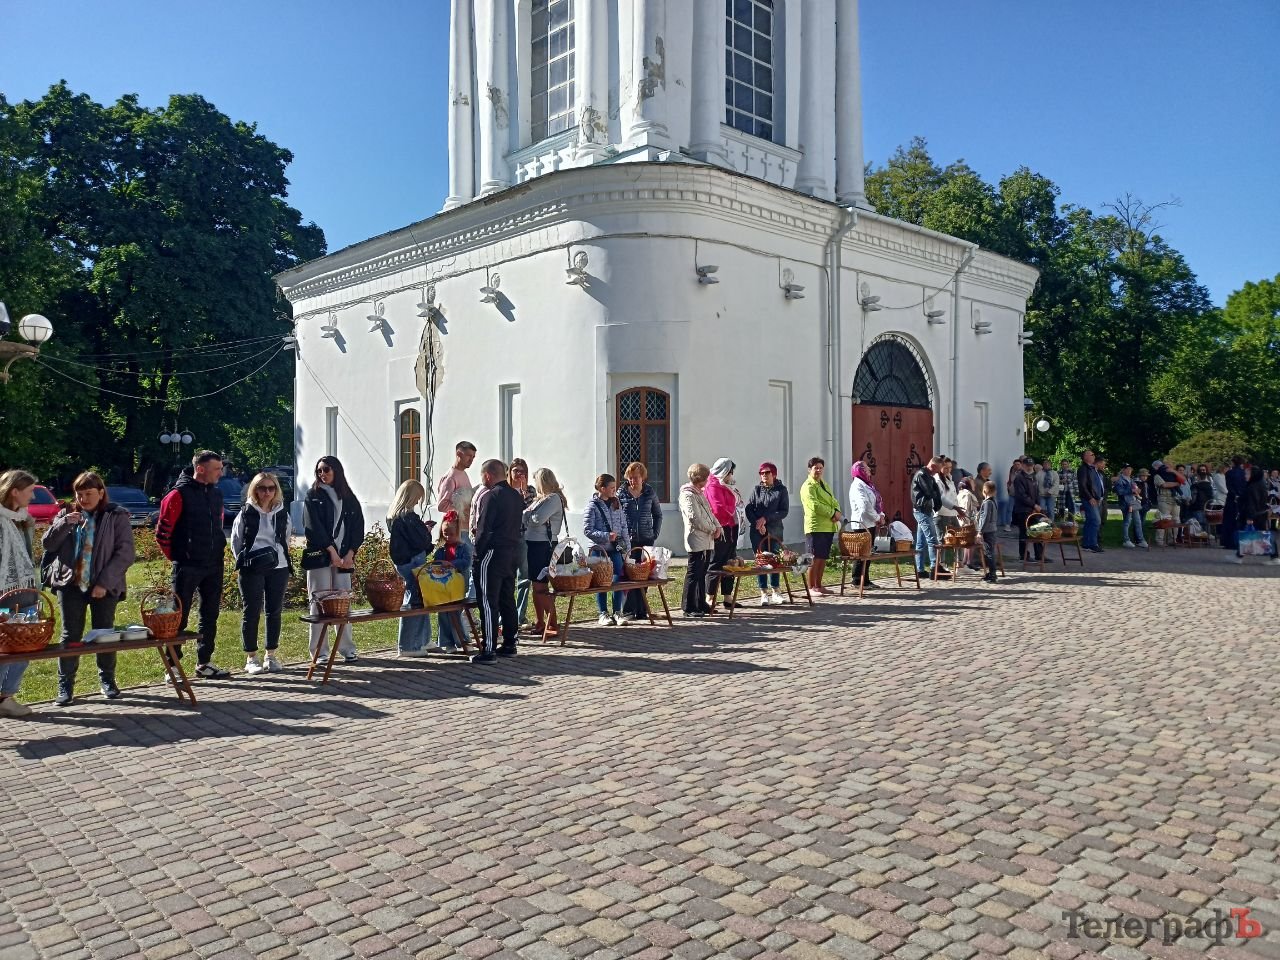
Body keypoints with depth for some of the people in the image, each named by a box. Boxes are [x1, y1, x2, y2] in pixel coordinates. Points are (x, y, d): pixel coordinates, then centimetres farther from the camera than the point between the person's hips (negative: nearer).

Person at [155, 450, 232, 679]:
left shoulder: (216, 494, 10)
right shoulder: (179, 494, -11)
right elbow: (162, 532, -10)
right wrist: (176, 556, -3)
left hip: (213, 566, 7)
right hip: (187, 566, -7)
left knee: (210, 615, 11)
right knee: (180, 616, 1)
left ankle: (204, 663, 21)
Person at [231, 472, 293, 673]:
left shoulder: (282, 514, 8)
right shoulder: (246, 513, 0)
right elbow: (236, 541, 4)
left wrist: (280, 557, 7)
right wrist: (243, 562, -1)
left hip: (278, 568, 3)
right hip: (252, 571, -3)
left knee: (275, 612, 6)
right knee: (251, 613, 0)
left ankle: (271, 655, 16)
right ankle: (251, 658, 9)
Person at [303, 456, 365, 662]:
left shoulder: (349, 498, 13)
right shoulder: (313, 496, 5)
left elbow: (358, 527, 8)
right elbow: (314, 527, -5)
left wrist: (349, 554, -4)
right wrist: (332, 551, -12)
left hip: (344, 557, 2)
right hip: (319, 556, -2)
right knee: (320, 603, -3)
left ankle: (347, 649, 8)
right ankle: (319, 652, 1)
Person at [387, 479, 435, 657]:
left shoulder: (393, 515, 9)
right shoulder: (408, 516, -19)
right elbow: (421, 541, -18)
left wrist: (423, 528, 12)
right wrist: (427, 531, 1)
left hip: (400, 561, 10)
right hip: (413, 561, -10)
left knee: (414, 599, 18)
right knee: (415, 602, -2)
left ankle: (422, 640, 27)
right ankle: (407, 646, 2)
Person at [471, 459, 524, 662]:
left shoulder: (490, 496, -13)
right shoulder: (517, 496, 13)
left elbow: (483, 529, -15)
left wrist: (477, 552, -7)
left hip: (493, 553, -8)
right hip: (513, 552, 9)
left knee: (488, 602, -5)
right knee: (507, 599, 14)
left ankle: (489, 650, -5)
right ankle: (509, 644, 20)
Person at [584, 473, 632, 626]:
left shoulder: (617, 503, 8)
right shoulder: (593, 506, -8)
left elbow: (623, 526, 12)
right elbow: (587, 530, -11)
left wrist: (627, 546, 7)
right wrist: (606, 536, -19)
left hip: (616, 548, 4)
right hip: (599, 549, -4)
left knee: (619, 577, -1)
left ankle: (617, 612, 9)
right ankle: (603, 613, 14)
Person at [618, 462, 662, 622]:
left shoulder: (649, 492, 7)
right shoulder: (621, 492, 1)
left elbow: (658, 514, 17)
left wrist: (655, 533, 8)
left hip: (646, 539, 2)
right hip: (627, 540, -2)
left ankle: (641, 610, 13)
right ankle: (629, 611, 3)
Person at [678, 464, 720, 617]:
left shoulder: (700, 493, 18)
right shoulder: (688, 495, -13)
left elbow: (709, 512, 20)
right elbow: (696, 519, -20)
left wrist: (718, 527, 3)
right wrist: (712, 529, -9)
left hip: (707, 540, 10)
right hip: (696, 540, -10)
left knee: (702, 573, 15)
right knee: (693, 574, -5)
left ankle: (701, 604, 23)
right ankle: (689, 608, 0)